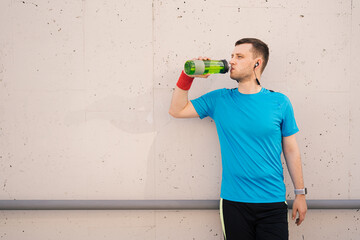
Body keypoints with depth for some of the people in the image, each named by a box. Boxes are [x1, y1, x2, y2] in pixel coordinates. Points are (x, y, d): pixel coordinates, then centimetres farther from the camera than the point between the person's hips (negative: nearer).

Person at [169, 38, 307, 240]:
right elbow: (177, 110, 7)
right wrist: (188, 76, -5)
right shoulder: (219, 99, 3)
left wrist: (300, 194, 5)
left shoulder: (280, 102, -1)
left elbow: (291, 150, 4)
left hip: (273, 203, -1)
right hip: (233, 201, 1)